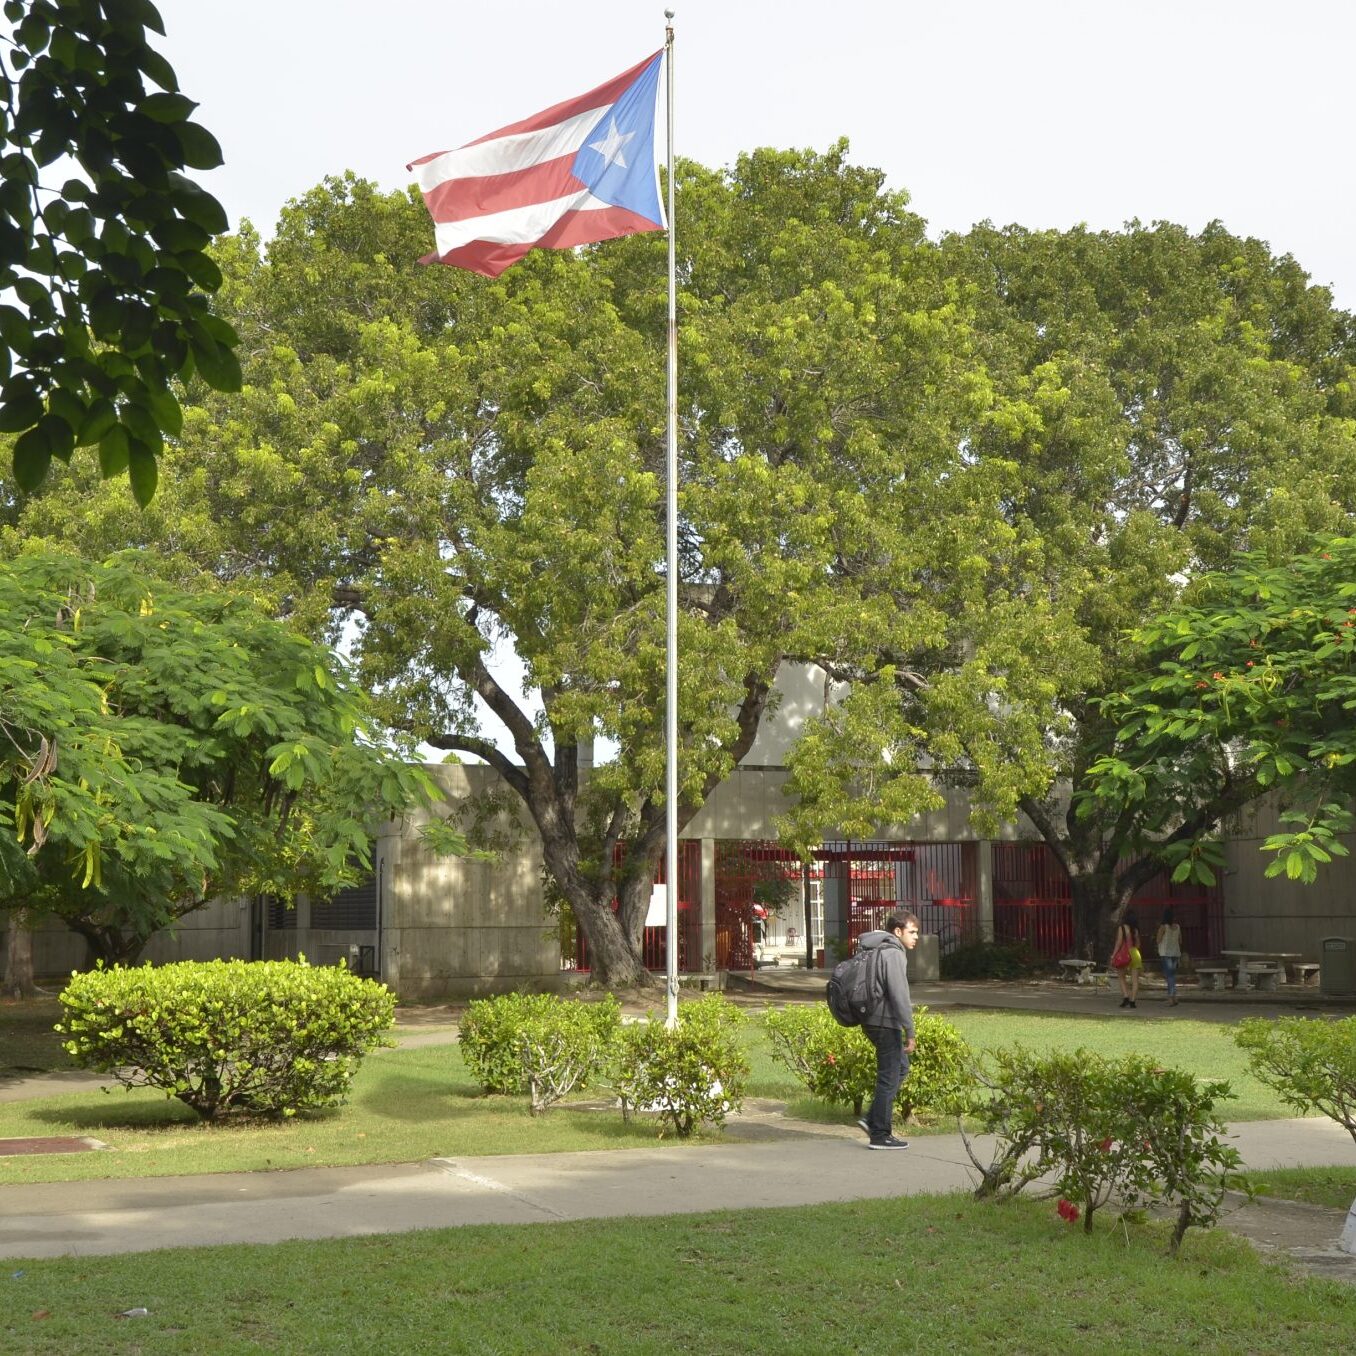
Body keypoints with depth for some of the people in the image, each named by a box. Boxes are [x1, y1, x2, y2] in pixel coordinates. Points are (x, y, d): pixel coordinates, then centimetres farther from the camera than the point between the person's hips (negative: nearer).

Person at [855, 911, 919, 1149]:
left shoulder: (876, 951, 16)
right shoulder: (893, 954, -14)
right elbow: (899, 996, -20)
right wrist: (909, 1032, -19)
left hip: (872, 1020, 10)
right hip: (886, 1024, -10)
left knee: (901, 1068, 21)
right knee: (889, 1078, -1)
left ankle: (872, 1119, 17)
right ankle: (880, 1135, 5)